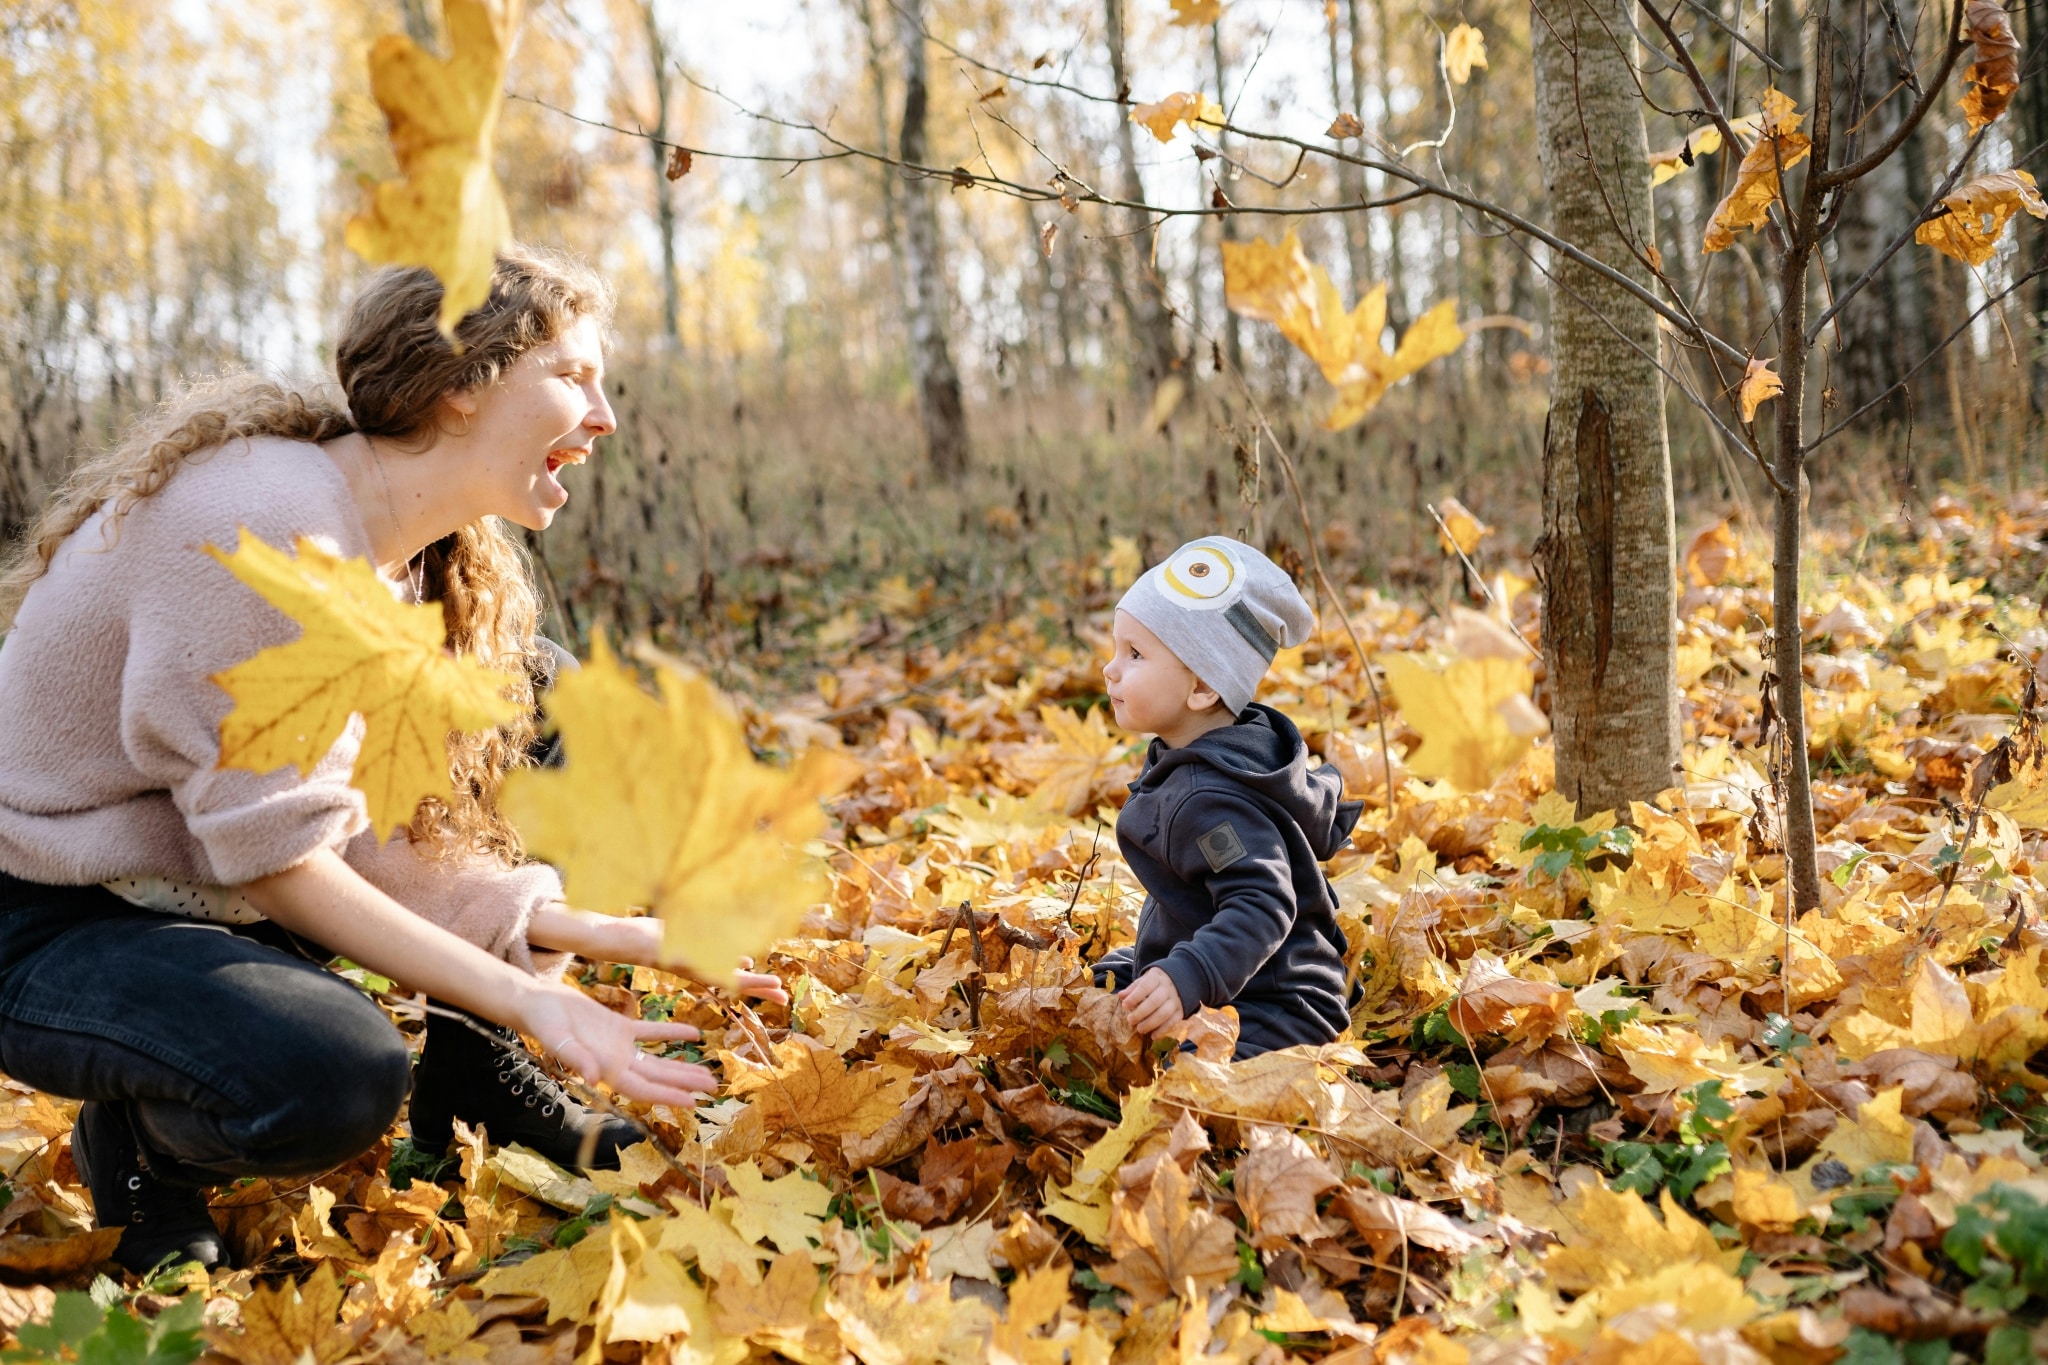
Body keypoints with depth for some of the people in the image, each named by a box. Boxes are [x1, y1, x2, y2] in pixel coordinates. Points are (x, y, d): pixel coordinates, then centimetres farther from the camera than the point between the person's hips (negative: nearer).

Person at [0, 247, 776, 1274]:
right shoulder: (266, 526, -28)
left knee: (529, 691, 4)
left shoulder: (400, 551, 1)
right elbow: (275, 860, -26)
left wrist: (594, 931, -13)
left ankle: (481, 1088, 9)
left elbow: (366, 840, -4)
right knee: (336, 1078, -37)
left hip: (212, 889, 9)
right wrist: (526, 999, -27)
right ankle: (140, 1142, -2)